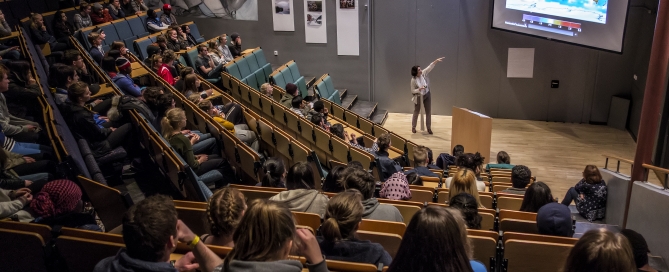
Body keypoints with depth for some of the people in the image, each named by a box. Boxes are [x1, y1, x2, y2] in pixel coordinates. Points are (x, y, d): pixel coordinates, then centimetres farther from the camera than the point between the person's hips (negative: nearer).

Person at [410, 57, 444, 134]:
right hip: (419, 97, -4)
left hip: (427, 95, 4)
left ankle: (429, 128, 17)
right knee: (416, 112, 12)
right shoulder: (413, 80, -24)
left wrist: (436, 61, -26)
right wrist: (419, 89, -34)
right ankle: (413, 127, 29)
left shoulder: (423, 73, -14)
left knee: (428, 112, 7)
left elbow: (429, 67, -14)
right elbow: (412, 91, -18)